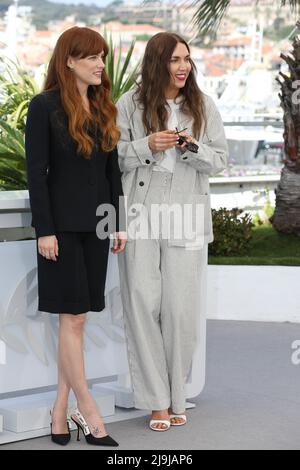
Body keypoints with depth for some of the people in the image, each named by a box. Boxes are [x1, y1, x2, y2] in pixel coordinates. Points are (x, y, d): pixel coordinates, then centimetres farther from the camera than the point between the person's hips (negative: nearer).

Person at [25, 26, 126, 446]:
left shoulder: (104, 108, 12)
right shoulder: (44, 107, -6)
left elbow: (113, 169, 14)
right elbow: (36, 172, -9)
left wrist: (118, 223, 9)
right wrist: (44, 230, -14)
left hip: (95, 223, 6)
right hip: (63, 224, -6)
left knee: (75, 319, 7)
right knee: (73, 317, -4)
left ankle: (61, 411, 13)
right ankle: (88, 413, 2)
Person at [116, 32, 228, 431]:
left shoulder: (203, 106, 6)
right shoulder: (130, 104, 2)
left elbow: (220, 160, 7)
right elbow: (114, 157, 3)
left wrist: (193, 149, -12)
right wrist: (148, 146, -13)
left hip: (187, 218, 1)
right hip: (141, 216, -1)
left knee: (181, 309, 1)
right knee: (143, 304, -2)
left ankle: (176, 396, 16)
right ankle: (156, 399, 7)